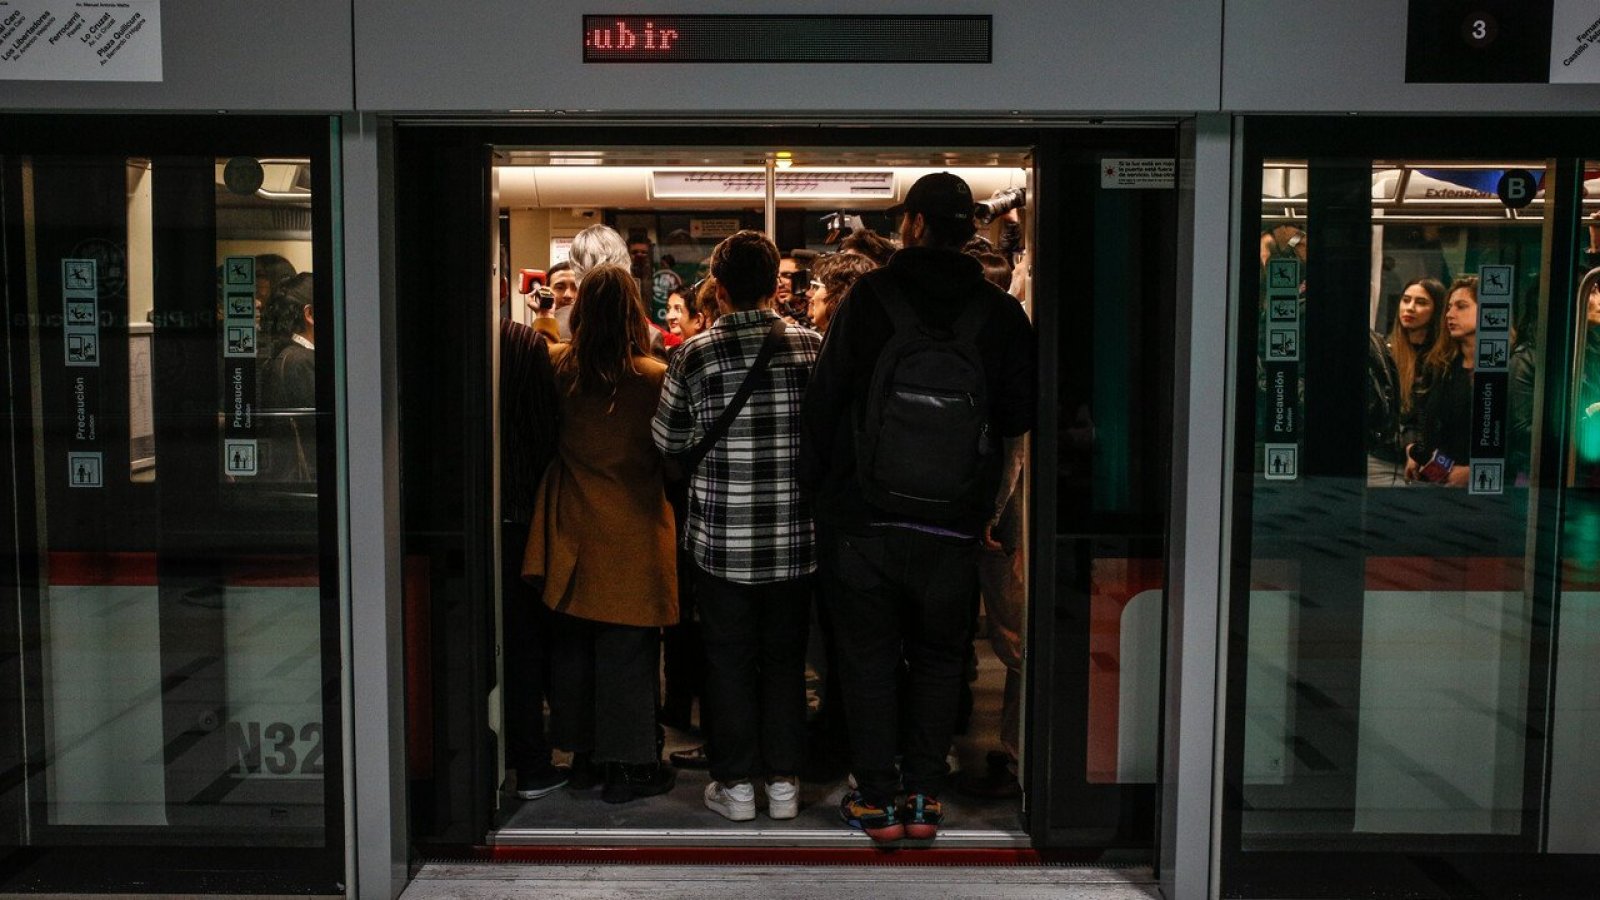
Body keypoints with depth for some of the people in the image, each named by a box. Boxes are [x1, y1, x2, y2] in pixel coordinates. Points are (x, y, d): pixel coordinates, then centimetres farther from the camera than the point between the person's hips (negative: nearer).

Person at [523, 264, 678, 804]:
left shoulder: (559, 366, -5)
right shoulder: (654, 377, -14)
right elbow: (670, 454, -4)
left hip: (572, 528, 4)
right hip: (632, 533, -4)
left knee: (572, 642, 16)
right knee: (627, 647, 4)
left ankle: (583, 750, 29)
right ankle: (628, 763, 12)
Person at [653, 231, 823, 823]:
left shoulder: (695, 354, -9)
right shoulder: (812, 346, -5)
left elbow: (668, 441, -1)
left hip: (722, 540, -2)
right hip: (794, 537, 2)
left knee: (729, 660, 11)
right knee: (785, 658, 14)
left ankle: (736, 785, 19)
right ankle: (784, 784, 21)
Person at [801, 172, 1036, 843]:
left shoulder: (869, 297, -4)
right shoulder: (1002, 314, 1)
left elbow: (823, 398, -2)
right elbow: (1015, 426, 6)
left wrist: (817, 485, 7)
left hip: (863, 517, -1)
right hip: (954, 527, 2)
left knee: (869, 656, 10)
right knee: (938, 658, 15)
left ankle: (877, 799, 15)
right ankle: (925, 798, 19)